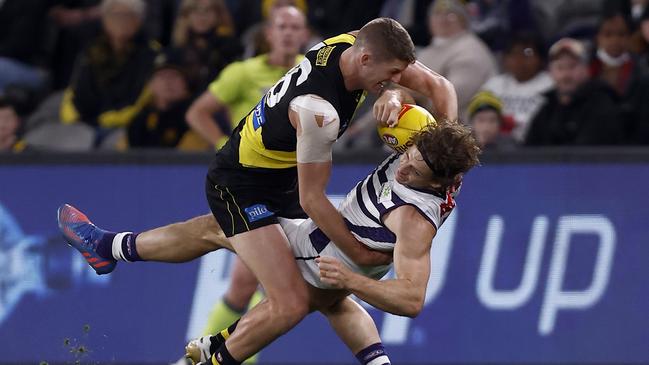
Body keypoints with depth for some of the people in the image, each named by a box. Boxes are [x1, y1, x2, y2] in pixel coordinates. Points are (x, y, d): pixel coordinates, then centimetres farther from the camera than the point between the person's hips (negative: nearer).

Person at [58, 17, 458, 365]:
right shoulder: (318, 111, -37)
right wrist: (359, 254, -19)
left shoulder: (360, 44, -14)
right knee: (290, 305, -20)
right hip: (243, 185, -9)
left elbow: (438, 85, 1)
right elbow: (311, 200, -26)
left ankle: (111, 245, 57)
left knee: (218, 233, 37)